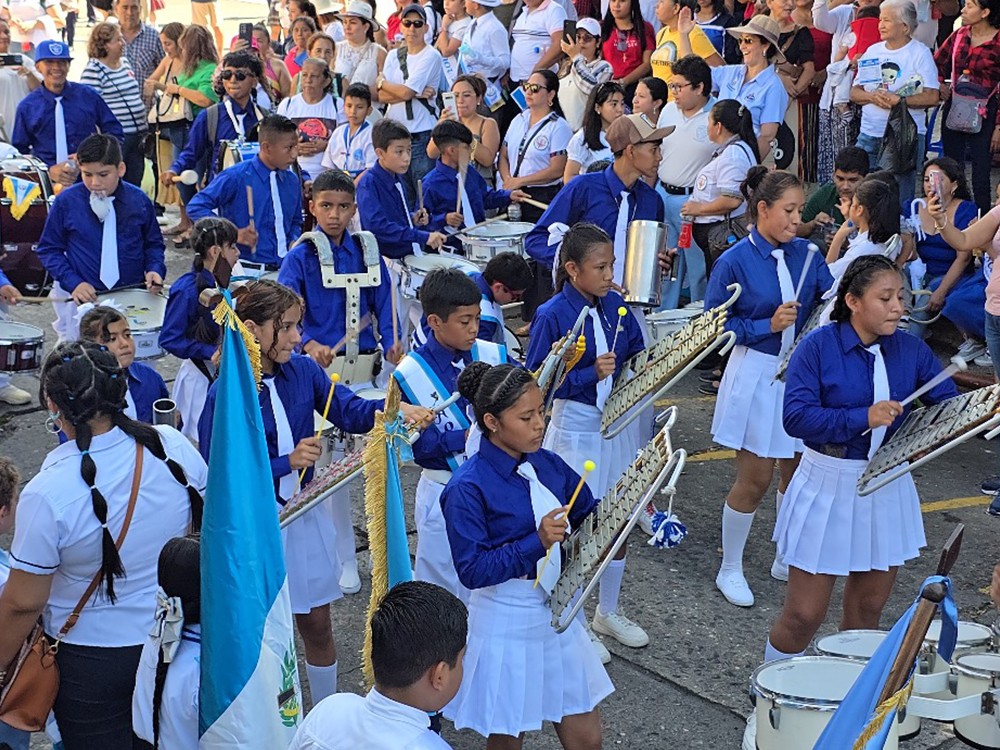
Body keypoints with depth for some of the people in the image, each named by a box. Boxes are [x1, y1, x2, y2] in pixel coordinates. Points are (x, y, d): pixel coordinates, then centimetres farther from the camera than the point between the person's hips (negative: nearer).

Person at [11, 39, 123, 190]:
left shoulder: (89, 96, 8)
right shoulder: (27, 107, 7)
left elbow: (115, 133, 12)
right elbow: (19, 152, 9)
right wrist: (49, 170, -8)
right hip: (49, 183, -1)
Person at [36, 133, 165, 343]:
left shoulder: (139, 201, 0)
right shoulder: (66, 202, -4)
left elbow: (153, 243, 12)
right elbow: (48, 249, 2)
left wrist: (154, 270, -8)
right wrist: (73, 283, -11)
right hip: (82, 298, -1)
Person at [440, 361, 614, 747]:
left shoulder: (548, 464, 0)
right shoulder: (468, 488, -19)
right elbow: (472, 570, -21)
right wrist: (536, 543, -29)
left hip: (559, 615, 6)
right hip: (506, 627, -6)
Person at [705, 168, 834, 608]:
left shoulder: (805, 254, 1)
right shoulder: (734, 263, -12)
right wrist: (768, 325, -19)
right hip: (756, 377, -5)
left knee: (798, 471, 14)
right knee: (754, 480, 1)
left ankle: (787, 560, 34)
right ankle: (730, 569, 20)